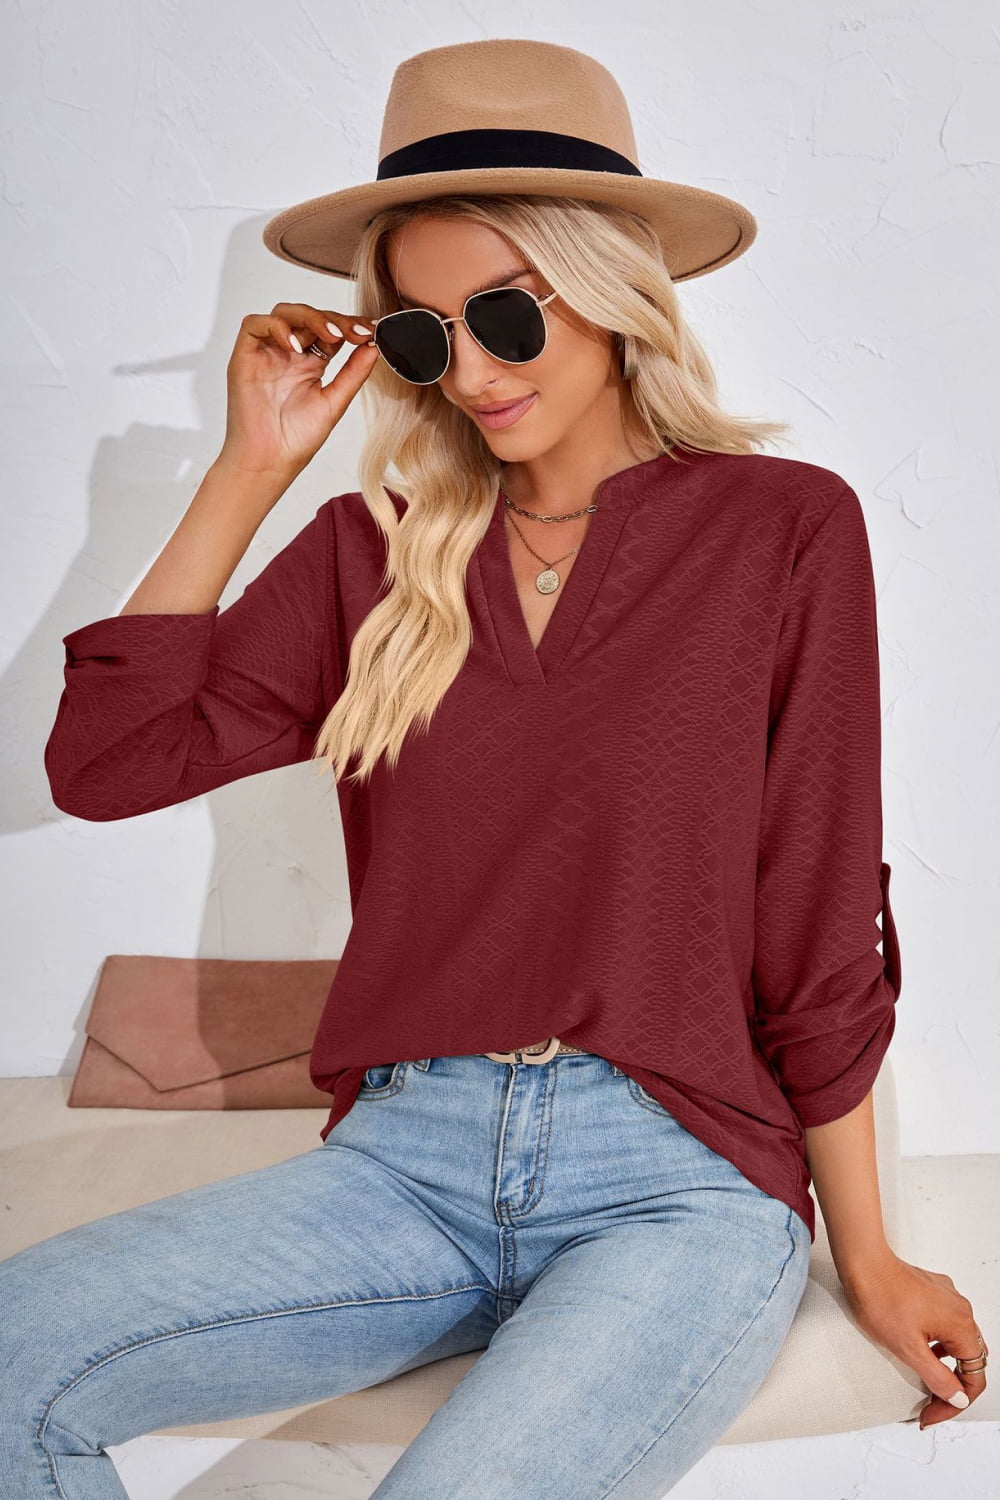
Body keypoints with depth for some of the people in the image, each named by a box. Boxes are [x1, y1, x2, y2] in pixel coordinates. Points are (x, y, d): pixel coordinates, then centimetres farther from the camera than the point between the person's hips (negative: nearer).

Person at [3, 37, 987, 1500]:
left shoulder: (783, 530, -1)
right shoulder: (378, 548, 7)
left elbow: (818, 944, 1)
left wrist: (868, 1264, 7)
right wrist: (249, 472, 0)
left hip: (680, 1188, -2)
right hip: (405, 1162, 3)